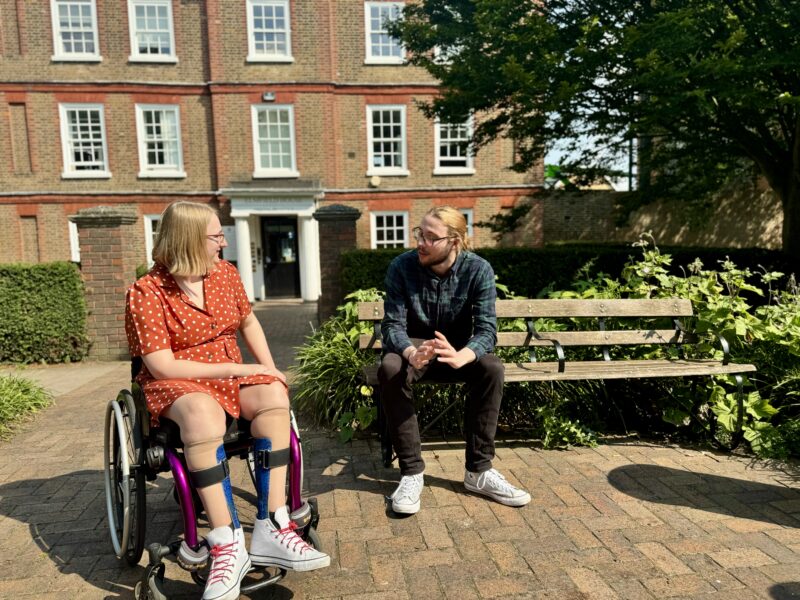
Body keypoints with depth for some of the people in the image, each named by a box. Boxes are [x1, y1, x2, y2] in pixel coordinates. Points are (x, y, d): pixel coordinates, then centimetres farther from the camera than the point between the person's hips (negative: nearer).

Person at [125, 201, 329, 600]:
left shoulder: (226, 273, 4)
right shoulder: (146, 293, -12)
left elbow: (249, 322, 20)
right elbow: (162, 367, -17)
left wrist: (269, 369, 5)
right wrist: (237, 370, -20)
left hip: (232, 377, 5)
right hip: (176, 386, -4)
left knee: (273, 394, -29)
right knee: (202, 411, -40)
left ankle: (271, 532, -29)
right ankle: (227, 546, -34)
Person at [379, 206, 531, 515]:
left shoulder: (478, 270, -16)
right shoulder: (402, 266, -17)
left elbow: (487, 329, -22)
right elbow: (393, 324, -20)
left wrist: (462, 356, -46)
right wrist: (411, 354, -44)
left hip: (458, 351, 1)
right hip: (412, 351, 0)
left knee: (492, 368, -29)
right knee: (389, 369, -33)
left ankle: (478, 470, -16)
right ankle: (411, 472, -22)